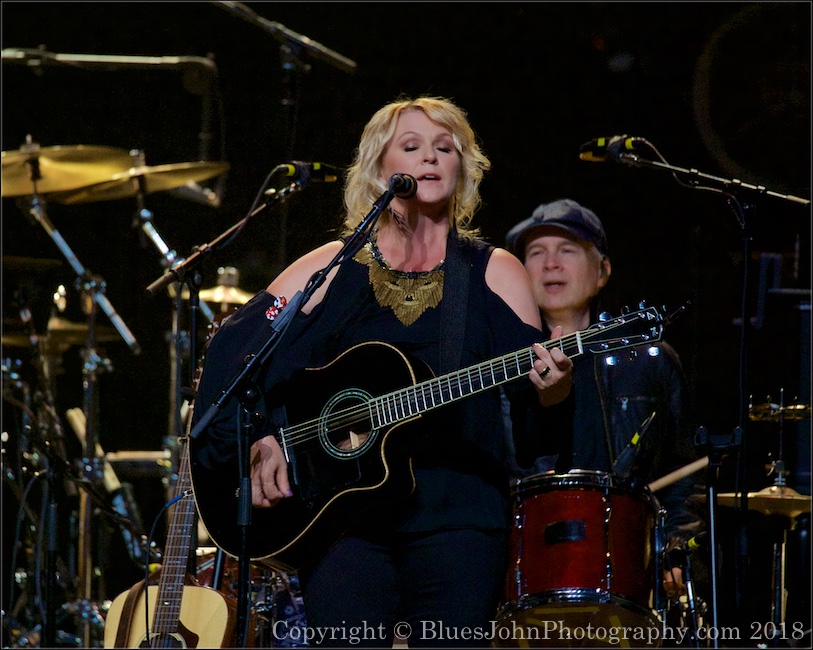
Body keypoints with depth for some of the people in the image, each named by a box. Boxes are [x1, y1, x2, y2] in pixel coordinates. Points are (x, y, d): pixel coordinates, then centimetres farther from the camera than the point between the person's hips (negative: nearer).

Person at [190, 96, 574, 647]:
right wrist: (256, 441, -11)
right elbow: (234, 354, 3)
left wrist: (553, 384, -22)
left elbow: (539, 402, 1)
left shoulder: (493, 273, 8)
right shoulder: (331, 268, 9)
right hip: (339, 510, 0)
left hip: (457, 517, 0)